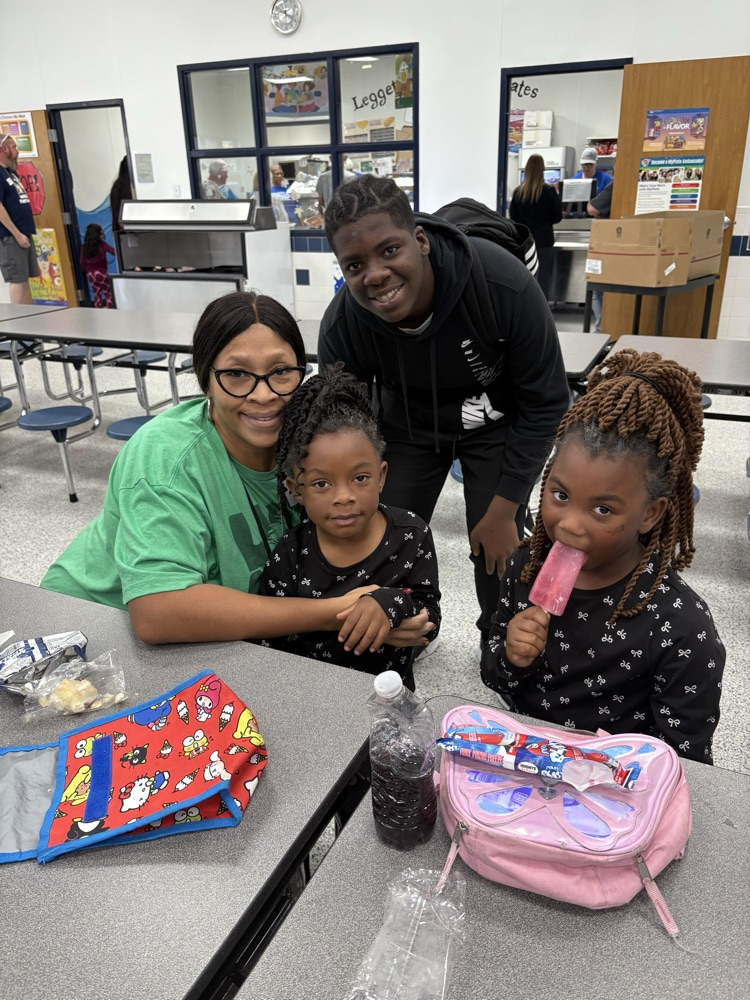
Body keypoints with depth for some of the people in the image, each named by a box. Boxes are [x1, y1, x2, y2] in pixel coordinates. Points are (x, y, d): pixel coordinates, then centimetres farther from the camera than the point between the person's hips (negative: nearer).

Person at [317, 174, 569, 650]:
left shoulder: (505, 283, -34)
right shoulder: (342, 326, -27)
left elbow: (545, 403, -21)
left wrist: (503, 510, -17)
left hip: (497, 424, -2)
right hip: (408, 422, 2)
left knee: (496, 550, -5)